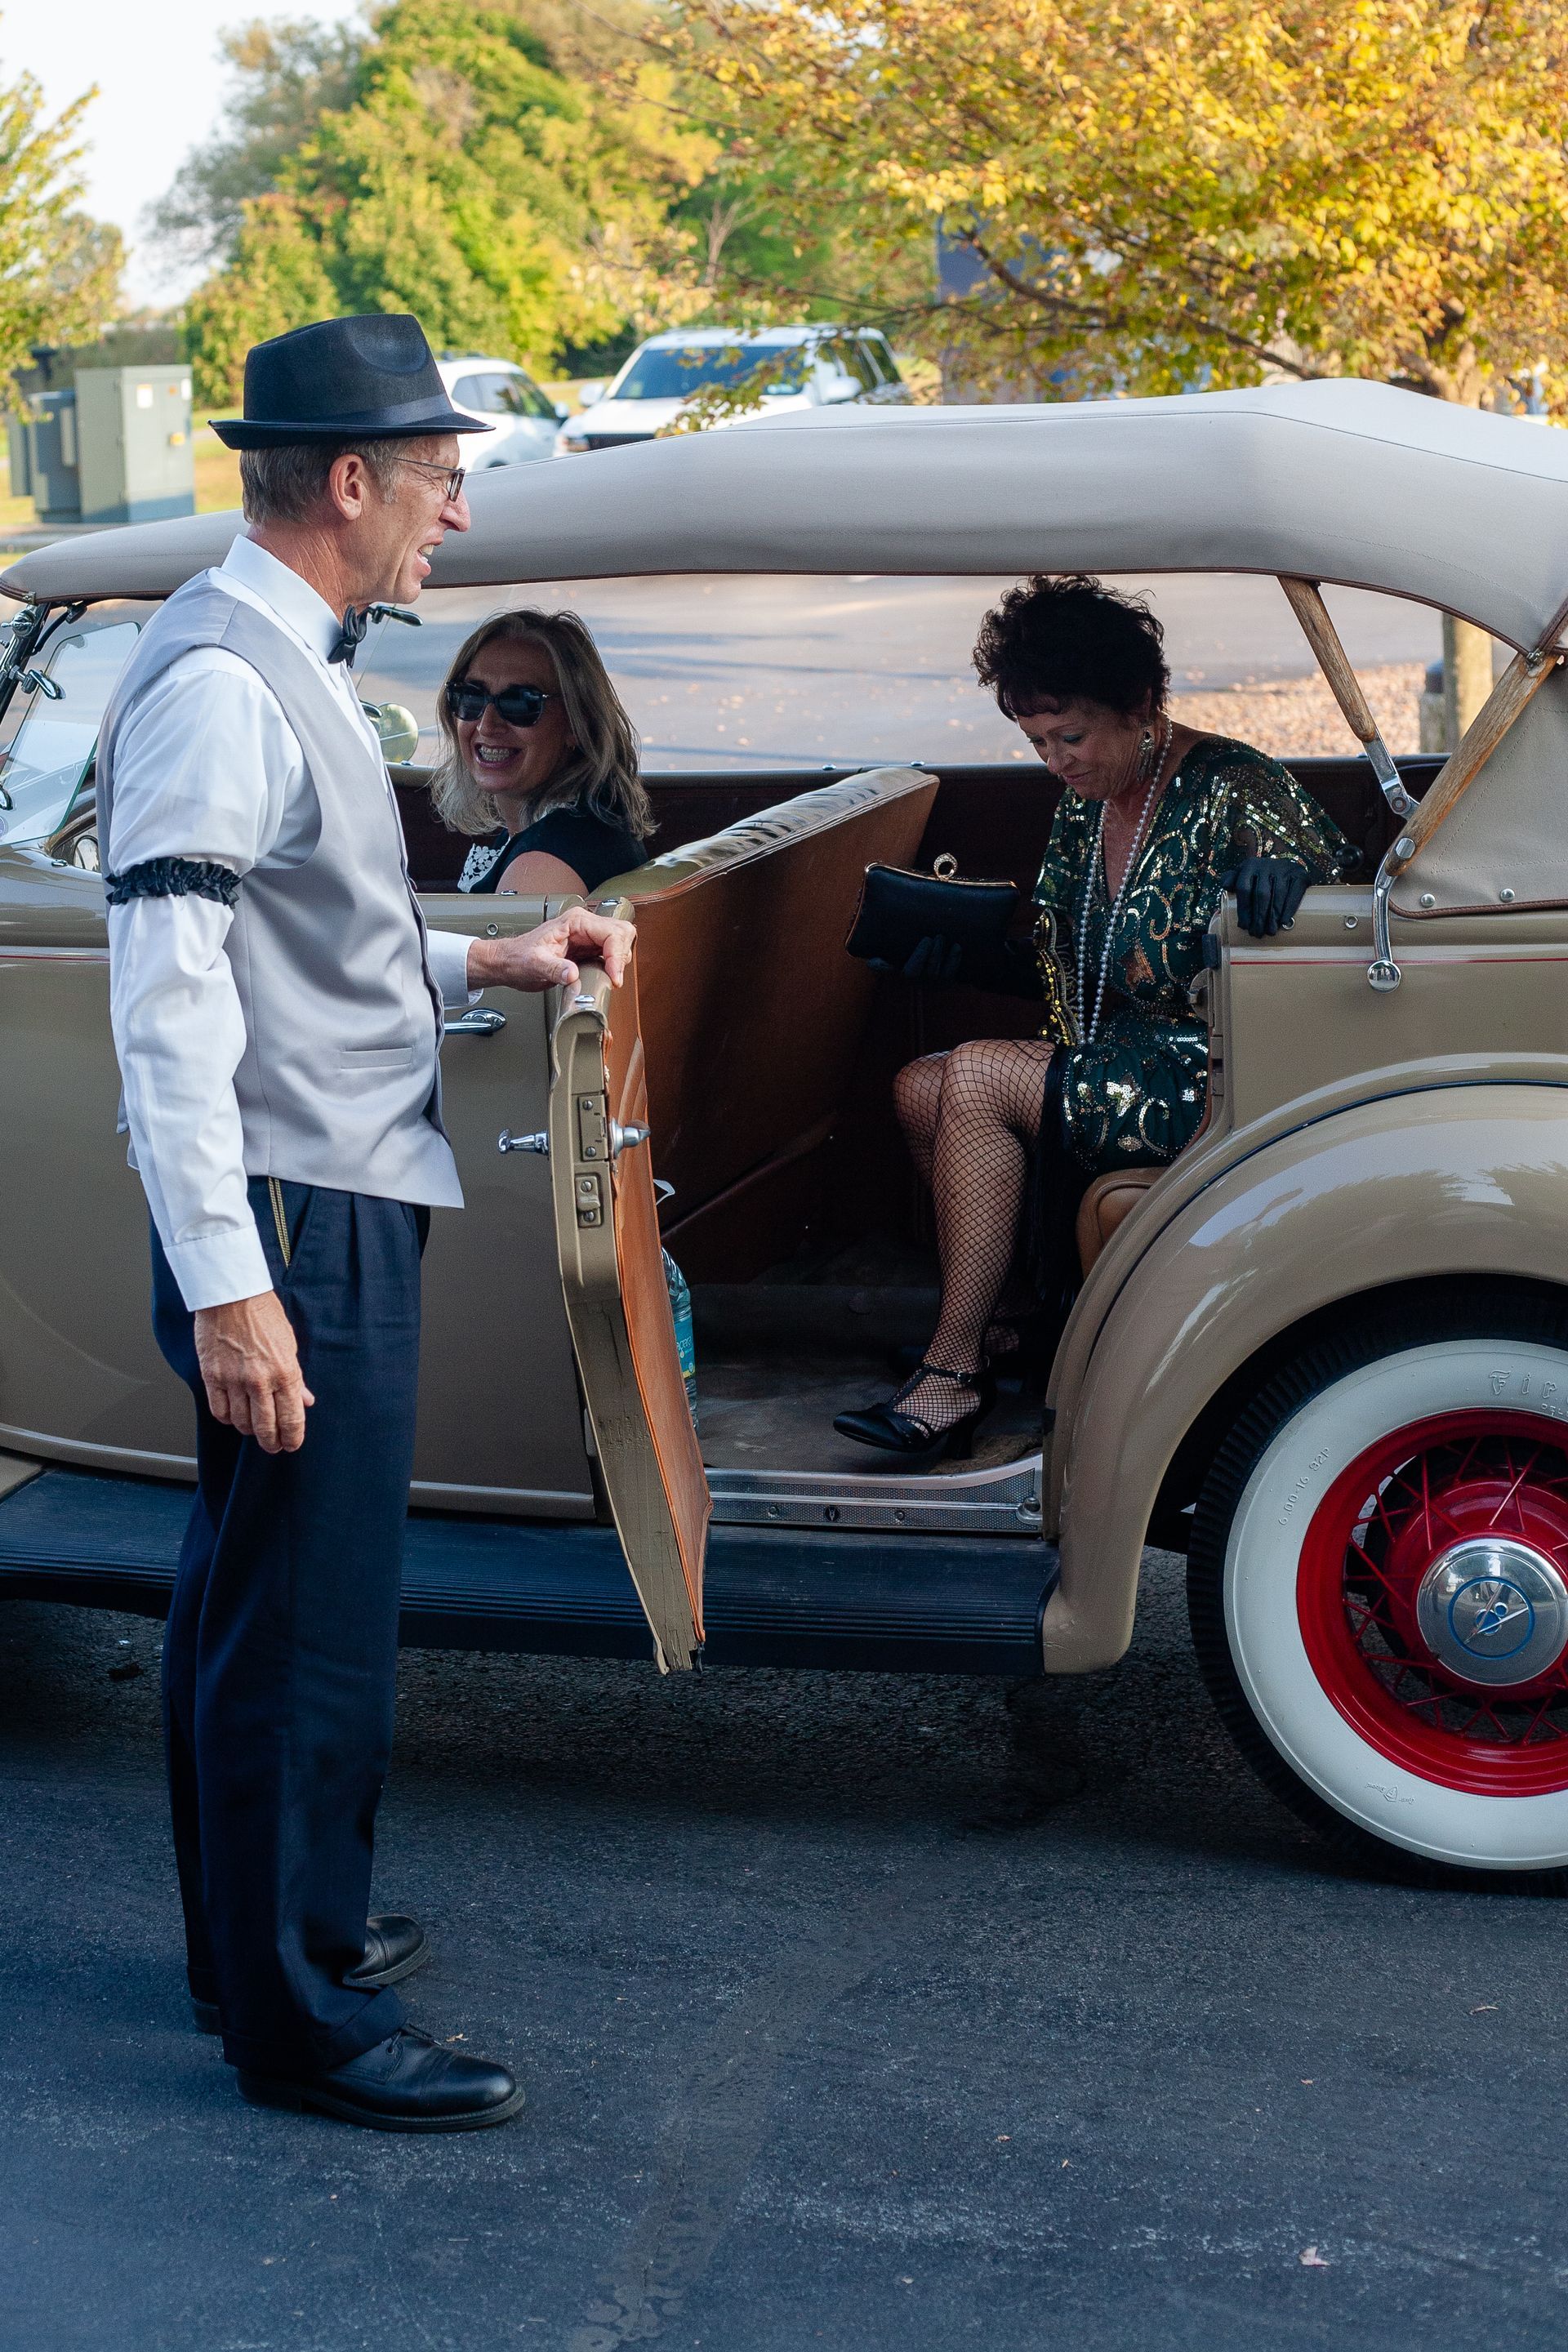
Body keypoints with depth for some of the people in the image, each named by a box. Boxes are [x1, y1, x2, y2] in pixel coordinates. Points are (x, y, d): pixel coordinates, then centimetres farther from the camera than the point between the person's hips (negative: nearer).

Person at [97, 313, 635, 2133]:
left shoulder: (286, 666, 15)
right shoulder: (219, 683, -18)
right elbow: (170, 997, -23)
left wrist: (484, 964, 10)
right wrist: (229, 1286, -26)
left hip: (335, 1209, 11)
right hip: (295, 1226, -11)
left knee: (251, 1600, 20)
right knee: (308, 1626, -3)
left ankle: (271, 1932, 33)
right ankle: (302, 2022, 7)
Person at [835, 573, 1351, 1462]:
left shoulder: (1231, 791, -12)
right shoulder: (1085, 808, 11)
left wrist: (1280, 871, -40)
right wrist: (969, 957, 0)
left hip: (1205, 1086, -8)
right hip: (1113, 1068, 8)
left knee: (977, 1076, -22)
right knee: (920, 1088, -11)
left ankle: (954, 1371, -17)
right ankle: (1006, 1319, -5)